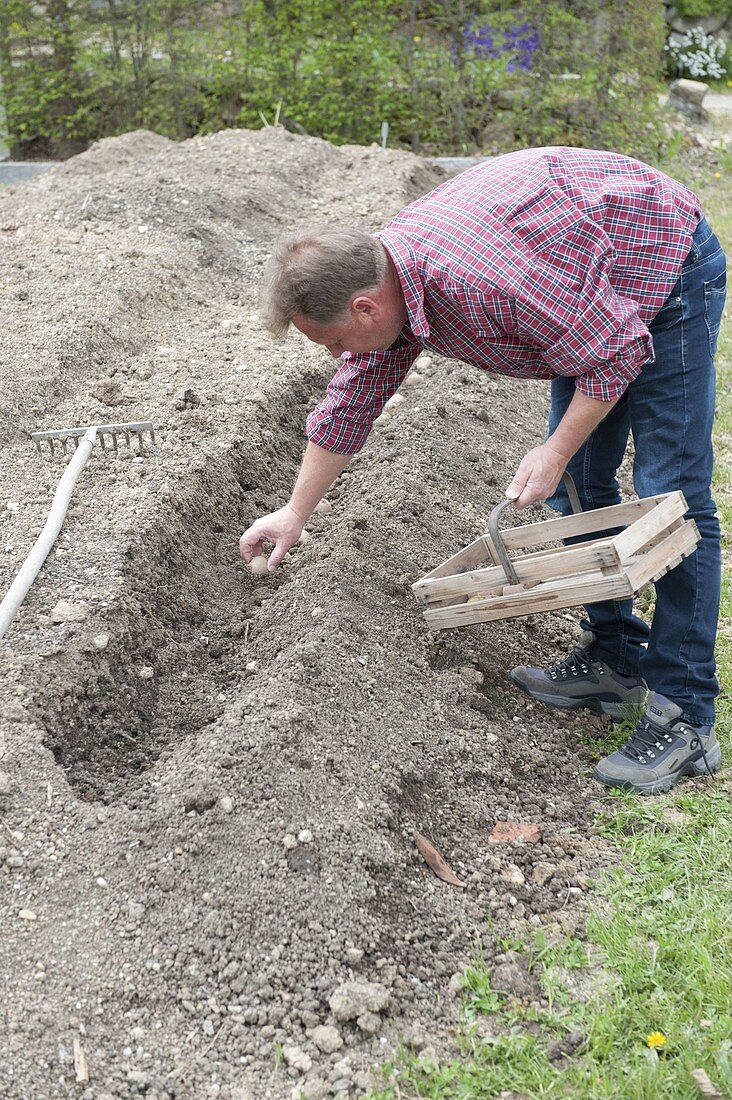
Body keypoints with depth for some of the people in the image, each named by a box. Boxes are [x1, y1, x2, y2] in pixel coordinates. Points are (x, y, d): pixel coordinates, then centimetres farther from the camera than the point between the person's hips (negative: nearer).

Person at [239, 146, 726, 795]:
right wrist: (295, 514, 14)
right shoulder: (383, 278, -8)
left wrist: (556, 453, -19)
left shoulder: (482, 279, -38)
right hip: (597, 295, 9)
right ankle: (615, 660, 19)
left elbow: (618, 350, -27)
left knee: (670, 497, -12)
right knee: (582, 486, 8)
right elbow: (350, 404, 6)